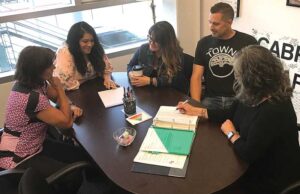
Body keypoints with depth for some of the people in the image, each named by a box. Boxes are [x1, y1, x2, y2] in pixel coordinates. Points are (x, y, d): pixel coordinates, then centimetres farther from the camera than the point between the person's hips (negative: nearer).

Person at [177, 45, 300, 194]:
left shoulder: (273, 110, -34)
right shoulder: (253, 96, -6)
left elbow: (248, 153, -31)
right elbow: (231, 114, 9)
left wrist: (231, 134, -12)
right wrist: (196, 111, 7)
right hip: (256, 163, 7)